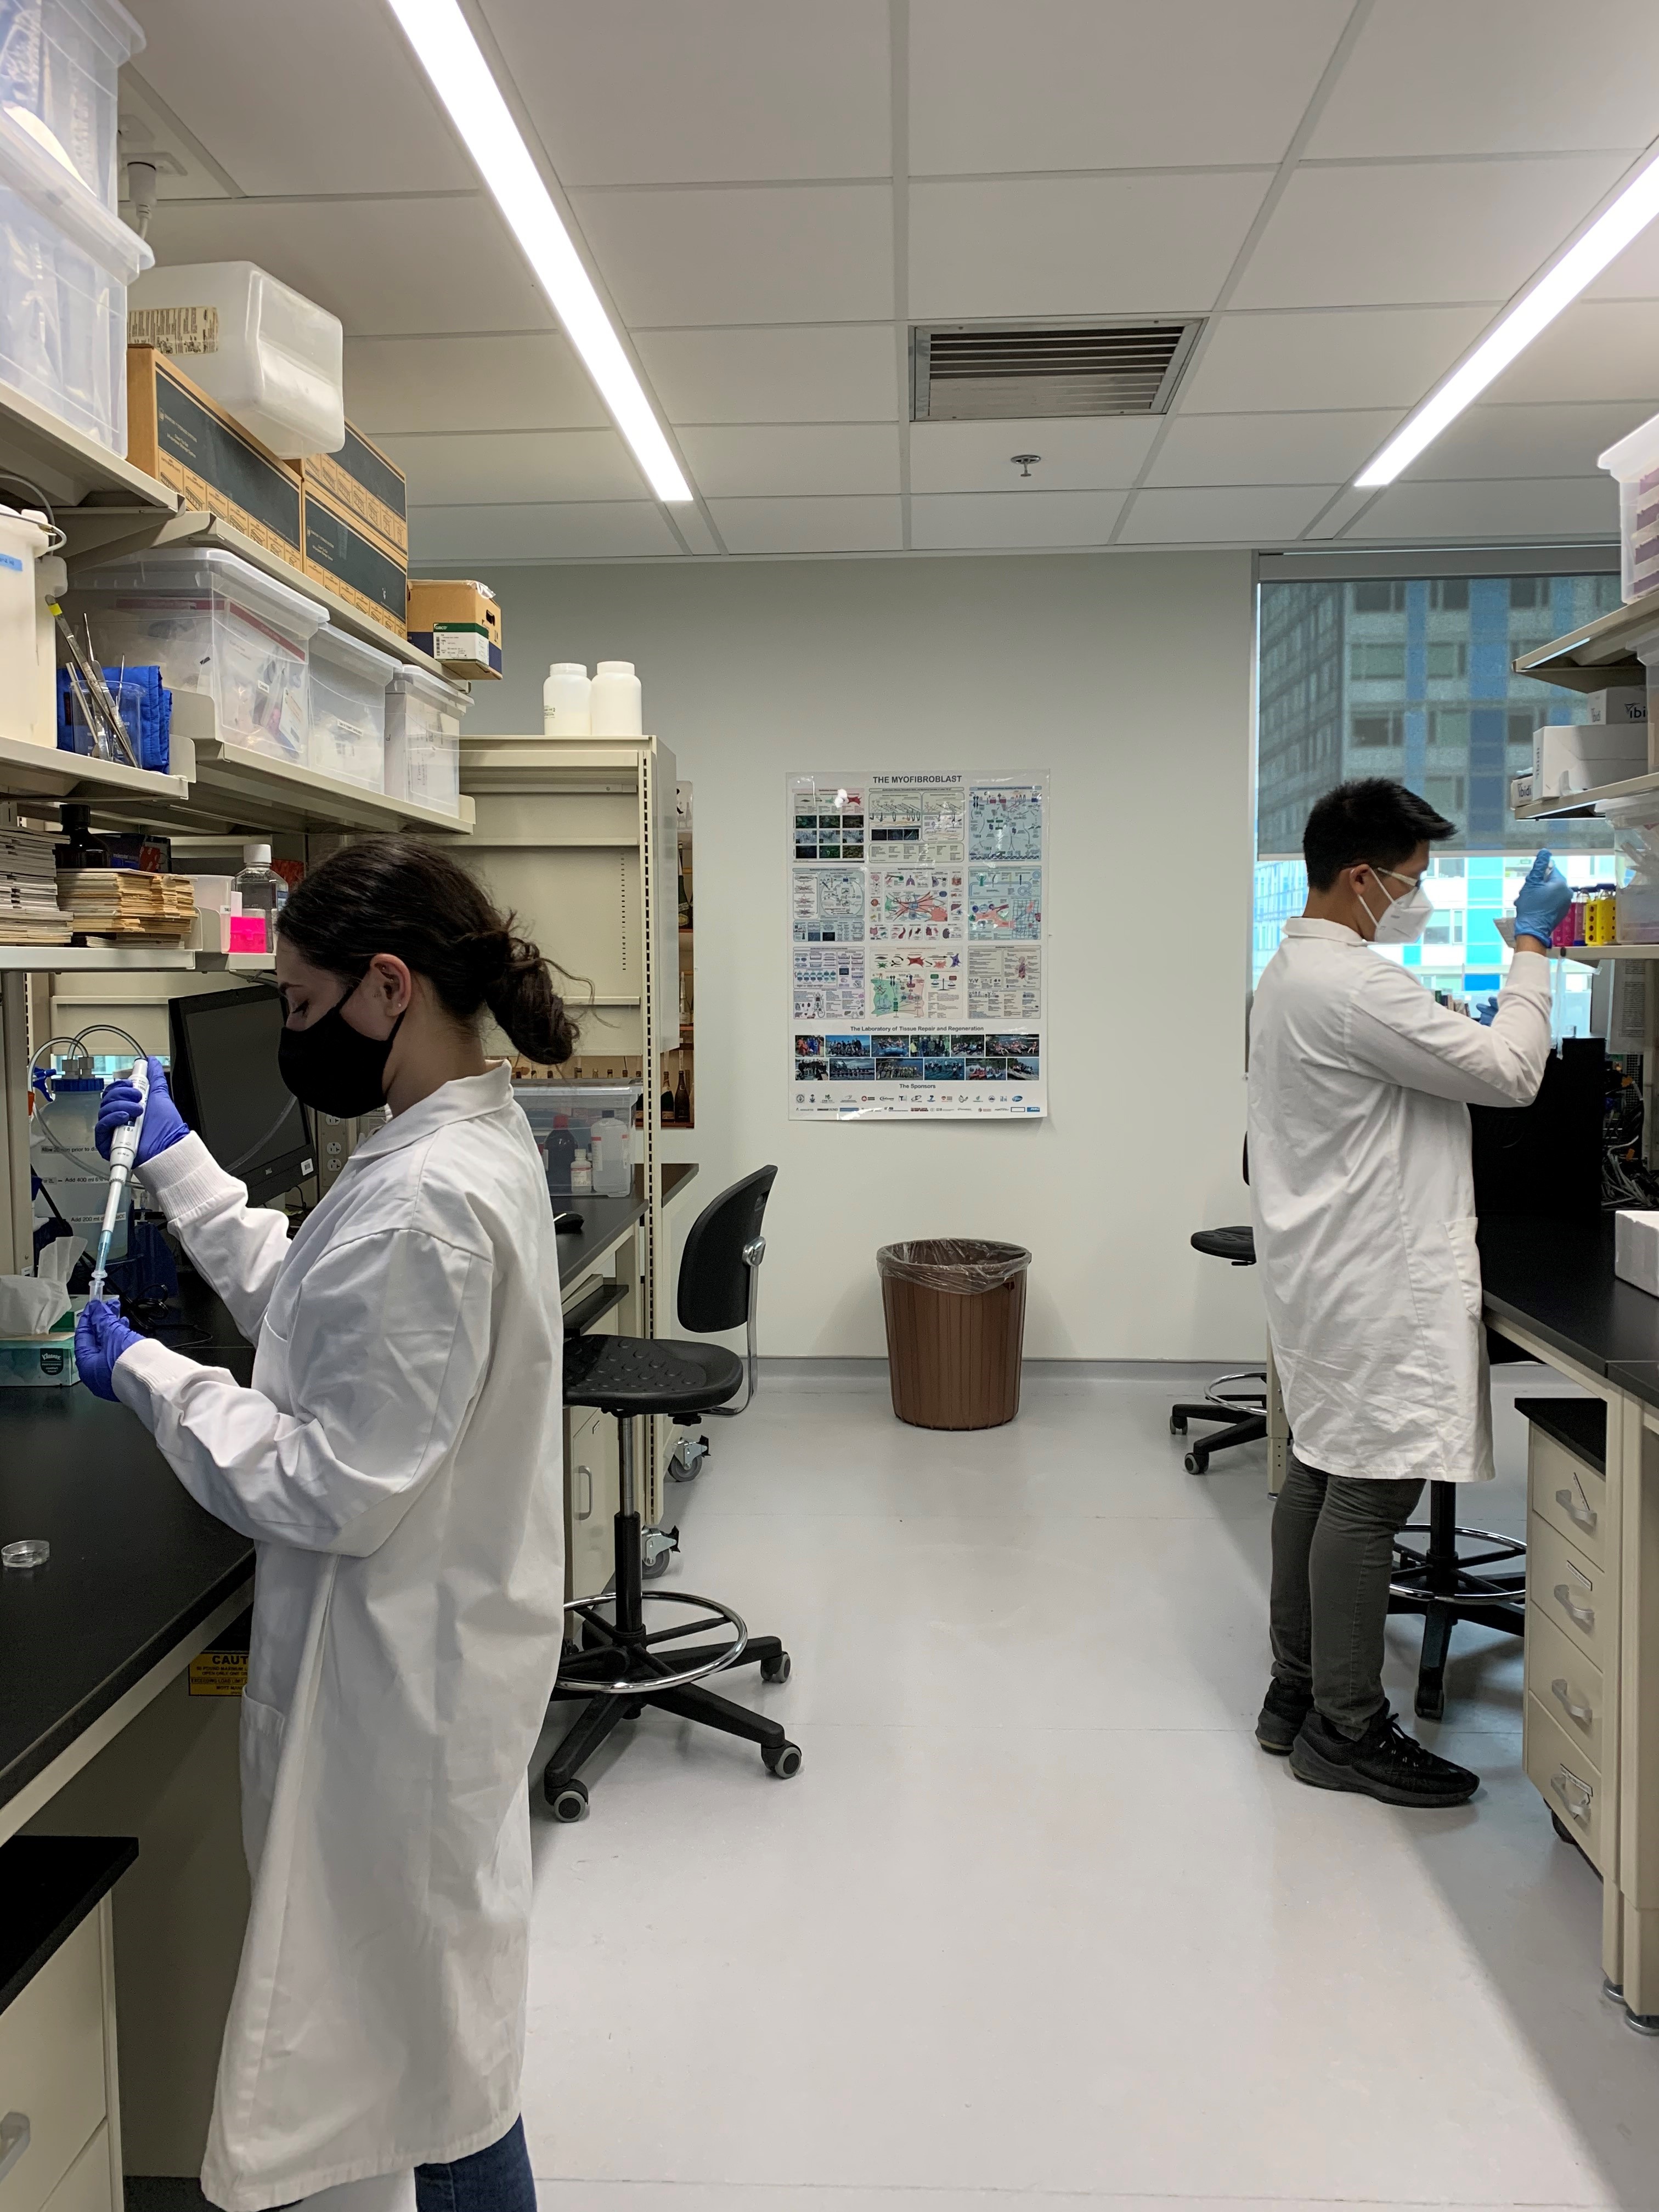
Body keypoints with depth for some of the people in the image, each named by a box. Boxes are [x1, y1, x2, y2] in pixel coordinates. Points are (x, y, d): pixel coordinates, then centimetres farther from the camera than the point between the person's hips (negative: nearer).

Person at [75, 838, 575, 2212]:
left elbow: (340, 1487, -26)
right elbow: (314, 1314, 14)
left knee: (425, 2008, 12)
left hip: (402, 1656, -10)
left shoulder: (423, 1202, -29)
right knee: (439, 1985, 29)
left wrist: (145, 1376, -15)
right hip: (435, 1622, 10)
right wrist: (176, 1160, 14)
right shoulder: (476, 1135, 2)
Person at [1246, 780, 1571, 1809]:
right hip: (1377, 1284, -11)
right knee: (1369, 1494, -2)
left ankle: (1298, 1695, 26)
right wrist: (1532, 945, -4)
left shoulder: (1296, 971, 15)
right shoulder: (1353, 985, -20)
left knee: (1323, 1478, 15)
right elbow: (1509, 1071, -16)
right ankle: (1347, 1729, 10)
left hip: (1331, 1276, 11)